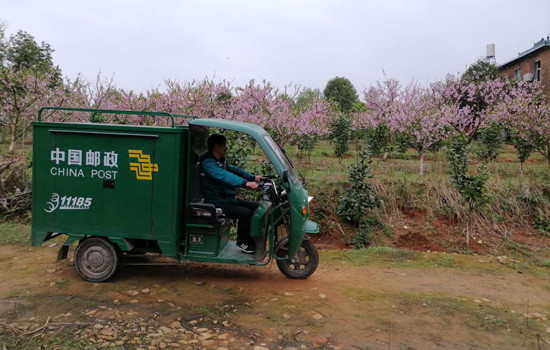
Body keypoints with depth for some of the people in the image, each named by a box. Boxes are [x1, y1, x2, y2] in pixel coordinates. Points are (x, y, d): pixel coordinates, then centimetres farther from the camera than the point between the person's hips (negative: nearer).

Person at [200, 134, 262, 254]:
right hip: (217, 204, -10)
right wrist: (246, 183, -46)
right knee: (245, 213, -26)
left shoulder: (220, 161, 15)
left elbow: (233, 170, 19)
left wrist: (253, 177, 5)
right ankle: (242, 242, -6)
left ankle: (251, 239, 11)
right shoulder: (208, 163, -19)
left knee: (257, 207, 4)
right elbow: (224, 176, -34)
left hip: (229, 199, 10)